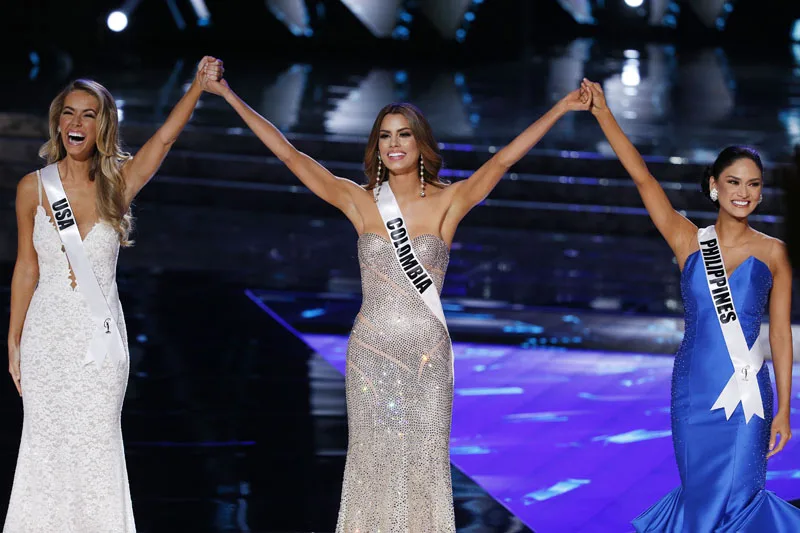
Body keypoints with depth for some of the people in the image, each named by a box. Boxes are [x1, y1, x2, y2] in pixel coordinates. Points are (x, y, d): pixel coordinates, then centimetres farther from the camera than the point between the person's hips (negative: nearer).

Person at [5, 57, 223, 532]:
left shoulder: (118, 183, -1)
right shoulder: (33, 187, -1)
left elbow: (165, 137, -14)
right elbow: (27, 266, 5)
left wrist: (200, 85, -27)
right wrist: (13, 340, 6)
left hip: (101, 335, 0)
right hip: (47, 334, 0)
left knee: (98, 446, 3)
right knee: (45, 443, 4)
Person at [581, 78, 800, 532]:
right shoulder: (689, 241, 4)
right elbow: (641, 176, -2)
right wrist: (603, 114, -8)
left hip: (746, 392, -1)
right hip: (693, 388, 1)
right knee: (702, 494, 6)